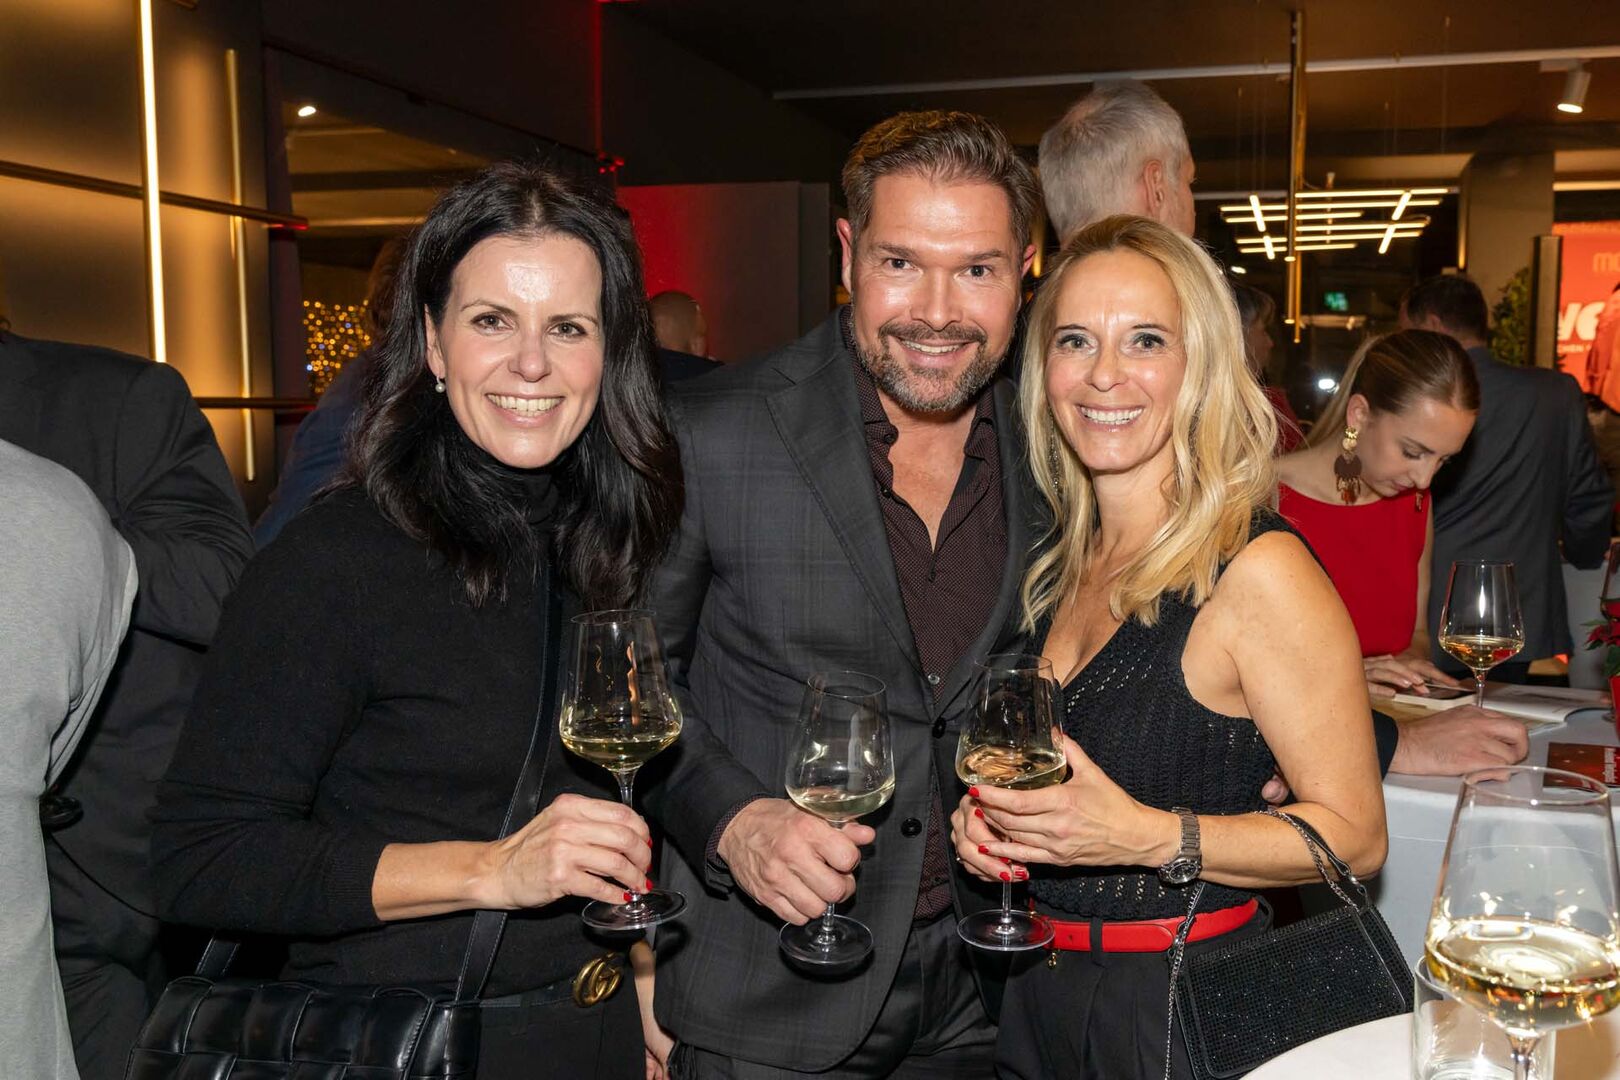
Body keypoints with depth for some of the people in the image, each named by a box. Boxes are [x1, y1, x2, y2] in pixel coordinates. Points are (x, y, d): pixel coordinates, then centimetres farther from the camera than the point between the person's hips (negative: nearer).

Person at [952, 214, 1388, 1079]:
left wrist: (1147, 836, -27)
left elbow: (1353, 835, -16)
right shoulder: (1059, 556, 1)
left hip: (1184, 1008, -6)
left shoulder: (1258, 571, -19)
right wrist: (986, 811, -4)